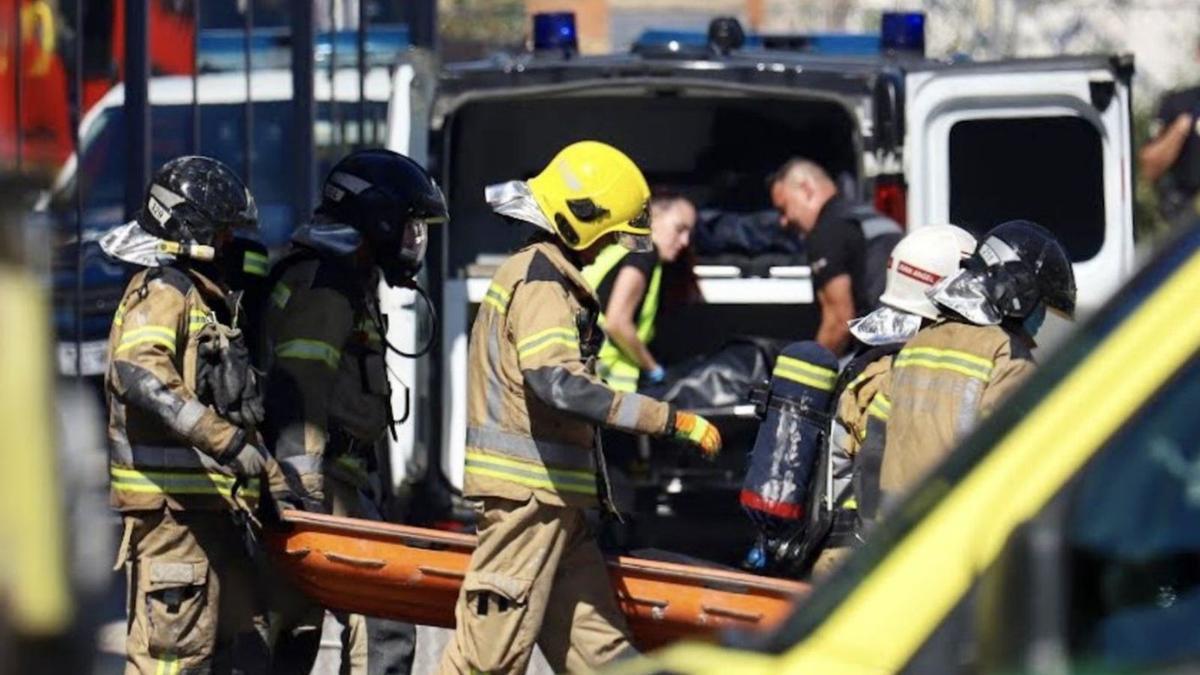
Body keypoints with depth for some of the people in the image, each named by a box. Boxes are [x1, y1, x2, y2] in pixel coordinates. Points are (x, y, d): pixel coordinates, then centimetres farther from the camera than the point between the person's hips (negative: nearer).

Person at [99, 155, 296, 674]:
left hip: (209, 506, 10)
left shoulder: (205, 297, 23)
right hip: (170, 501, -10)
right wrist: (226, 440, -34)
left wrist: (273, 482, 22)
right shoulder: (162, 291, -9)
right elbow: (138, 370, -29)